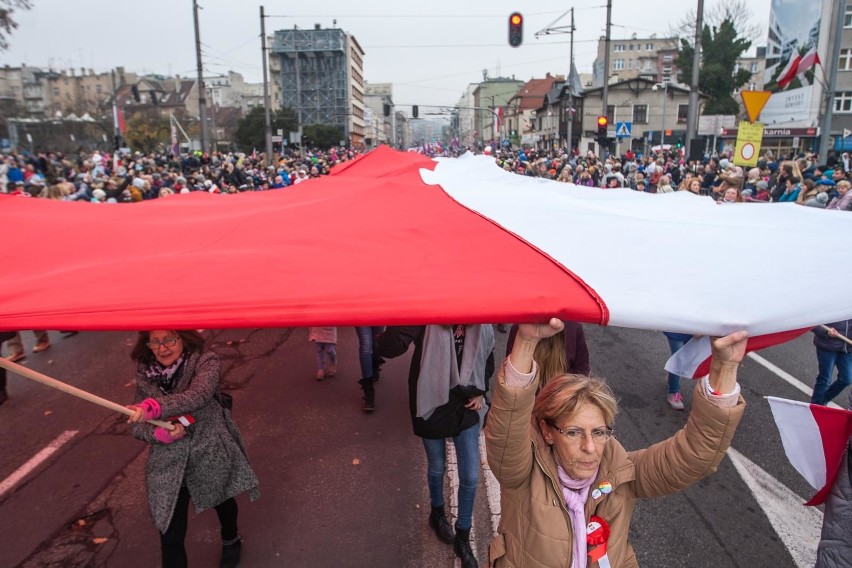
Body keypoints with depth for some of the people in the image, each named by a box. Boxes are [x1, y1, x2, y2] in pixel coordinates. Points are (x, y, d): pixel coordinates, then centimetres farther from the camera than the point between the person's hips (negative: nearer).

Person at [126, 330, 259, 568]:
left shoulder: (205, 360, -18)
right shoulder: (145, 372, -7)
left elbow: (199, 394, -37)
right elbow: (136, 423, -4)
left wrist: (156, 406, -51)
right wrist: (158, 433, -26)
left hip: (211, 453, -1)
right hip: (168, 463, 1)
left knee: (221, 499, 27)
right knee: (170, 536, -4)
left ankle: (231, 540, 60)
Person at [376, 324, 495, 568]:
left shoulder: (481, 323, -10)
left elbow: (487, 356, 10)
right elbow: (387, 348, -33)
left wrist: (480, 392, 3)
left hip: (465, 407, 3)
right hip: (433, 405, -2)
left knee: (470, 477, 8)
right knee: (437, 469, 20)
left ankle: (463, 538, 32)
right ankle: (437, 513, 51)